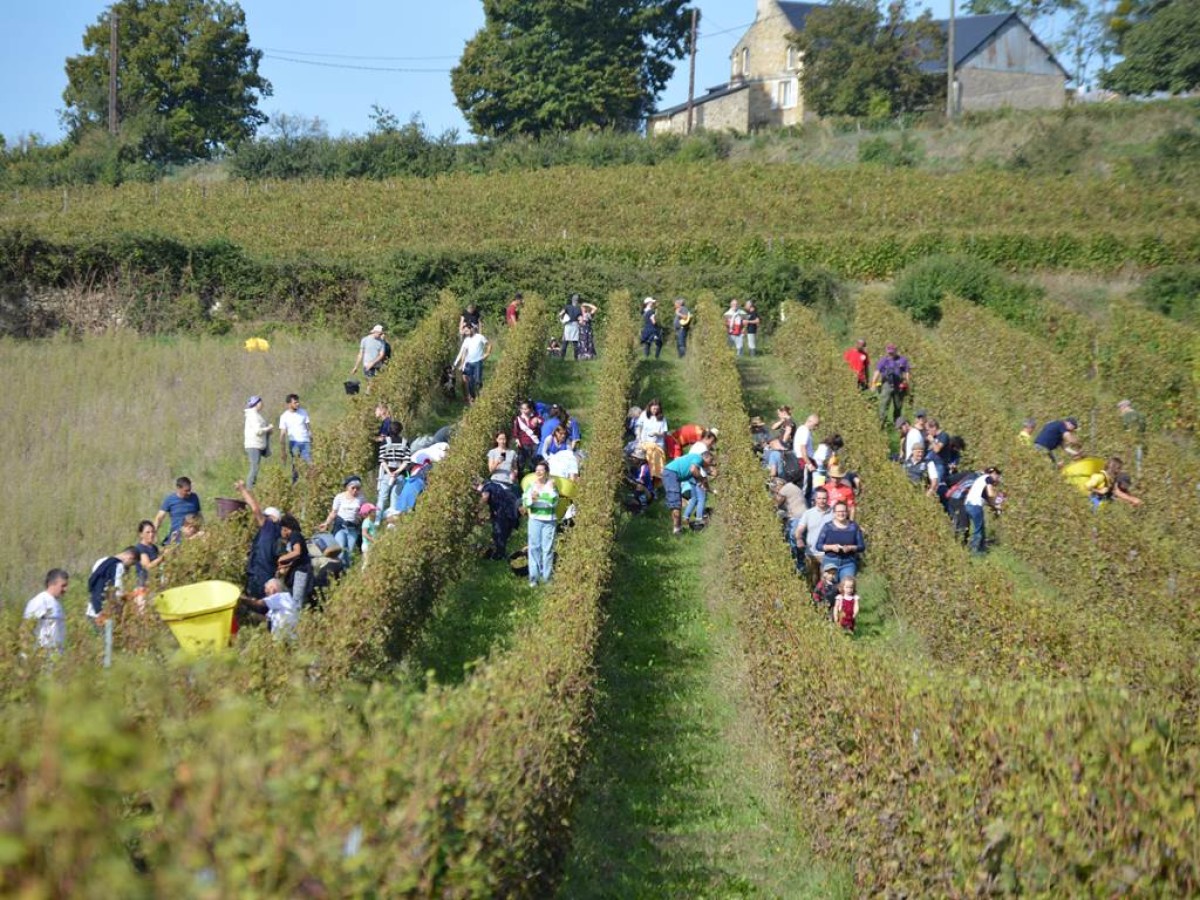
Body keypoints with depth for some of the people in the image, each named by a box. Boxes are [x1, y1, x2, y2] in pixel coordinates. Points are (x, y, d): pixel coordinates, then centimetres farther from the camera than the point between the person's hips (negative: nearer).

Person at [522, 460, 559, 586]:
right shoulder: (531, 485, 7)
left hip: (549, 520, -1)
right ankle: (533, 578, 1)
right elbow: (525, 502, 1)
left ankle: (546, 577, 1)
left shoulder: (551, 485, 2)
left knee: (547, 548, -3)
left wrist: (551, 489, -17)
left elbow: (554, 502, -9)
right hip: (535, 520, 1)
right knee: (534, 548, -2)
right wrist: (531, 499, -19)